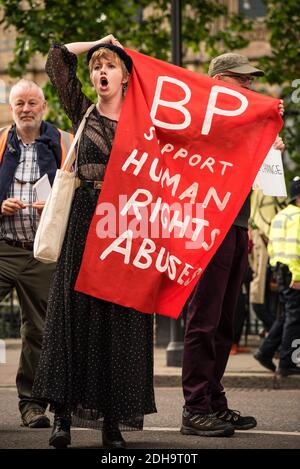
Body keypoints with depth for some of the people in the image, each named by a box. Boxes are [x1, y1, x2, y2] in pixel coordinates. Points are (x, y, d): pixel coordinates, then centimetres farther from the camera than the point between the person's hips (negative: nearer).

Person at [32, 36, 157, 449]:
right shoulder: (83, 113, 10)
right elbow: (57, 57, 11)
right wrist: (96, 44, 16)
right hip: (85, 221, 0)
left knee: (121, 318, -1)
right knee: (74, 311, -4)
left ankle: (112, 420, 1)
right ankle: (63, 413, -4)